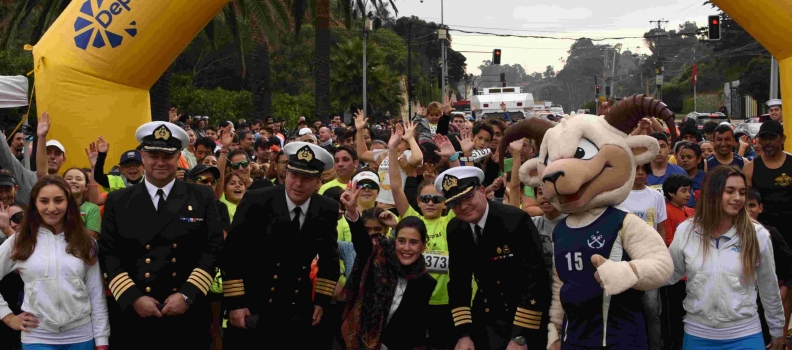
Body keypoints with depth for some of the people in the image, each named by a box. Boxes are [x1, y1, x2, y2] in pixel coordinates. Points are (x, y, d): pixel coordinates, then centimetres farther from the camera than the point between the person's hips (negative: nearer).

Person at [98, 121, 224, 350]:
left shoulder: (202, 198, 5)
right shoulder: (118, 201, 7)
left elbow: (213, 249, -1)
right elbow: (108, 255, 2)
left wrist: (187, 295, -11)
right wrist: (133, 298, -9)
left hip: (188, 317, 0)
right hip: (133, 316, 0)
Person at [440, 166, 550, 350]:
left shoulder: (516, 220, -20)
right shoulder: (455, 230, -2)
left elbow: (535, 280, -22)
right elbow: (458, 282, 3)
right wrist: (463, 334, -6)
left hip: (525, 321, -5)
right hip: (485, 321, 5)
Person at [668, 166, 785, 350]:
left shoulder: (758, 235, -5)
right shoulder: (686, 231, -3)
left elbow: (769, 288, 5)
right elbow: (669, 274, 7)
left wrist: (777, 330, 13)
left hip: (744, 335, -1)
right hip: (697, 334, 1)